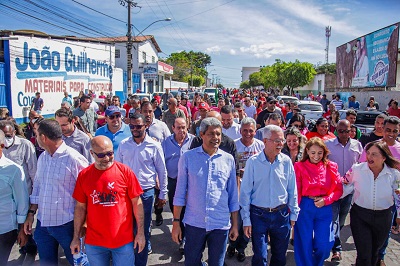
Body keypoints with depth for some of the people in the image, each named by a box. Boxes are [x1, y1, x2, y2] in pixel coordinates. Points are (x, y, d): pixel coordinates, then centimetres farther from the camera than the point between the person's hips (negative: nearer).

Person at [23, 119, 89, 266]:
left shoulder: (73, 158, -17)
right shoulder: (42, 157, 6)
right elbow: (37, 187, 15)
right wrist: (31, 213, 12)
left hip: (66, 224, -7)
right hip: (42, 222, 7)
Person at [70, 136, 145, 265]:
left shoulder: (125, 171, -10)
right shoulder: (84, 175, -3)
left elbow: (136, 202, -5)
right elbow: (80, 207, 5)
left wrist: (140, 232, -5)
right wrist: (76, 237, 7)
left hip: (124, 240, -2)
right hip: (94, 242, 2)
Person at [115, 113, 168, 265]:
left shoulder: (154, 146, -6)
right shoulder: (123, 145, 2)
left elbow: (162, 171, 0)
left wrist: (163, 194, 3)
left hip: (146, 192, -3)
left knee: (143, 229, 9)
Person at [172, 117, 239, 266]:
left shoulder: (228, 159, 0)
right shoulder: (188, 157, -4)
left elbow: (233, 195, 6)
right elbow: (180, 192, 0)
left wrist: (235, 224, 7)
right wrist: (176, 222, -2)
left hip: (221, 224, 1)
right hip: (194, 223, -1)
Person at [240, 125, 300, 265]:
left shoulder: (286, 161, -3)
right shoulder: (253, 162, -10)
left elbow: (292, 190, 6)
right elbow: (245, 192, -7)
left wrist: (293, 214, 9)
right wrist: (246, 219, -6)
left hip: (282, 214, 3)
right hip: (259, 215, -2)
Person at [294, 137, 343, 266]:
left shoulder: (331, 167, 2)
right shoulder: (299, 167, -5)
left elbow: (338, 189, 4)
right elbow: (295, 191, -7)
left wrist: (325, 200, -10)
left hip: (325, 208, 2)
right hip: (305, 207, -2)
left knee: (323, 245, 7)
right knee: (305, 244, 8)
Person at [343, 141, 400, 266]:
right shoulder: (357, 169, -12)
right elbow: (344, 185, 4)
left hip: (383, 218, 2)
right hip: (360, 216, -2)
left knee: (375, 252, 21)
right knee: (364, 255, -4)